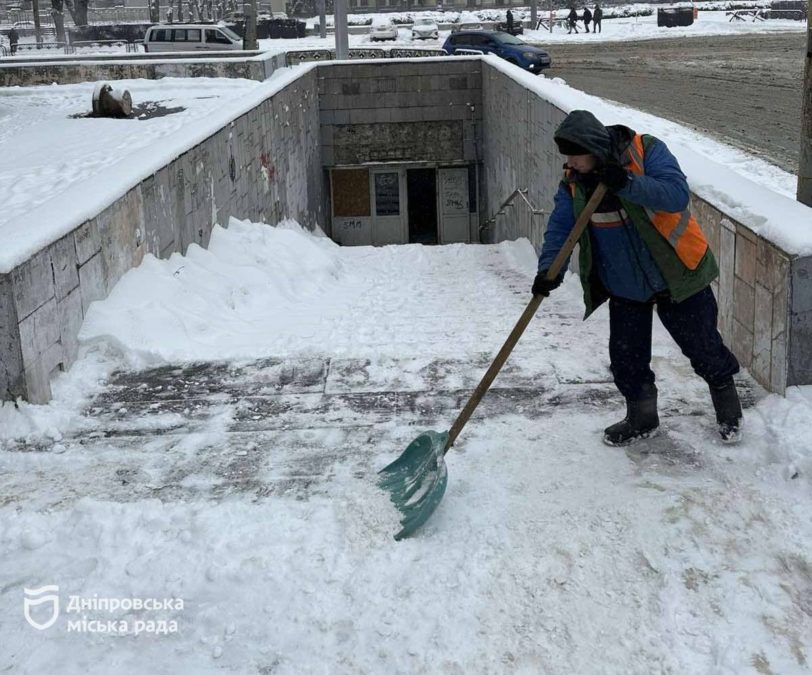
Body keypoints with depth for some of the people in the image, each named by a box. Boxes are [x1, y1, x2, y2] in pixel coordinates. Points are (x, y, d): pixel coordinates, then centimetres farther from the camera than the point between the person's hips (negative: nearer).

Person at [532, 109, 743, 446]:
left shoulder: (646, 152, -19)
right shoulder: (573, 181, -5)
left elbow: (677, 194, -29)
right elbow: (560, 226, -8)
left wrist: (628, 184, -40)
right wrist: (549, 270, -24)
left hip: (675, 275, -4)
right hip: (624, 286, 4)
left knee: (701, 345, 9)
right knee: (626, 356, 7)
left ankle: (728, 406, 35)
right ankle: (642, 418, 30)